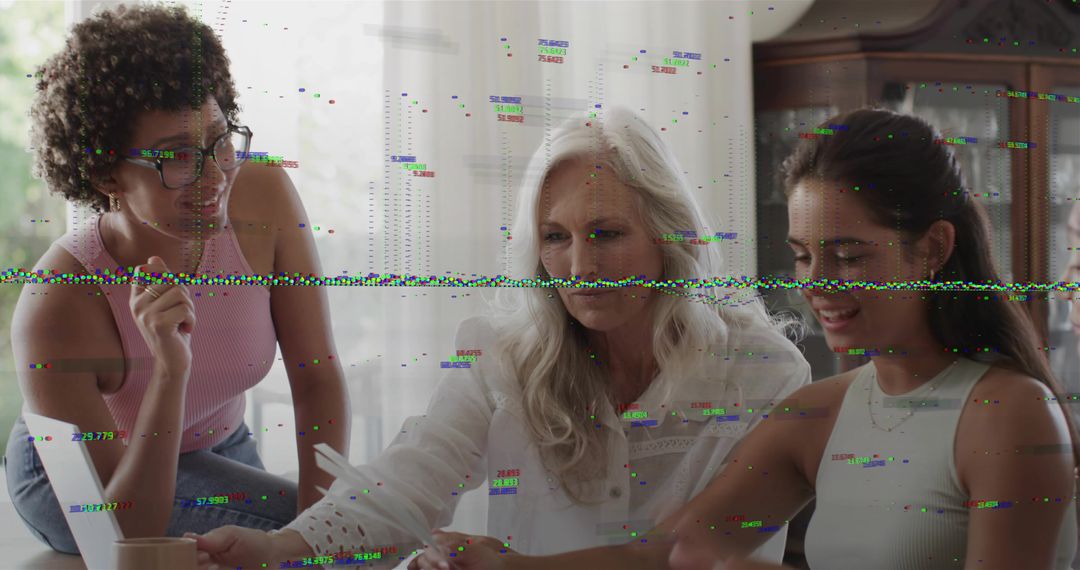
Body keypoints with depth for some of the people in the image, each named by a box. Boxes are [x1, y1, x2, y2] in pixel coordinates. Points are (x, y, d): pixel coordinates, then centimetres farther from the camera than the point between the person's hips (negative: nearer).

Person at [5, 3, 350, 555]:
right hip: (82, 478, -5)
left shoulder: (264, 196, -24)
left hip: (219, 450, 5)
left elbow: (318, 380, -16)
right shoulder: (56, 305, -35)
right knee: (291, 523, -24)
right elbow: (127, 533, -33)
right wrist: (171, 371, -46)